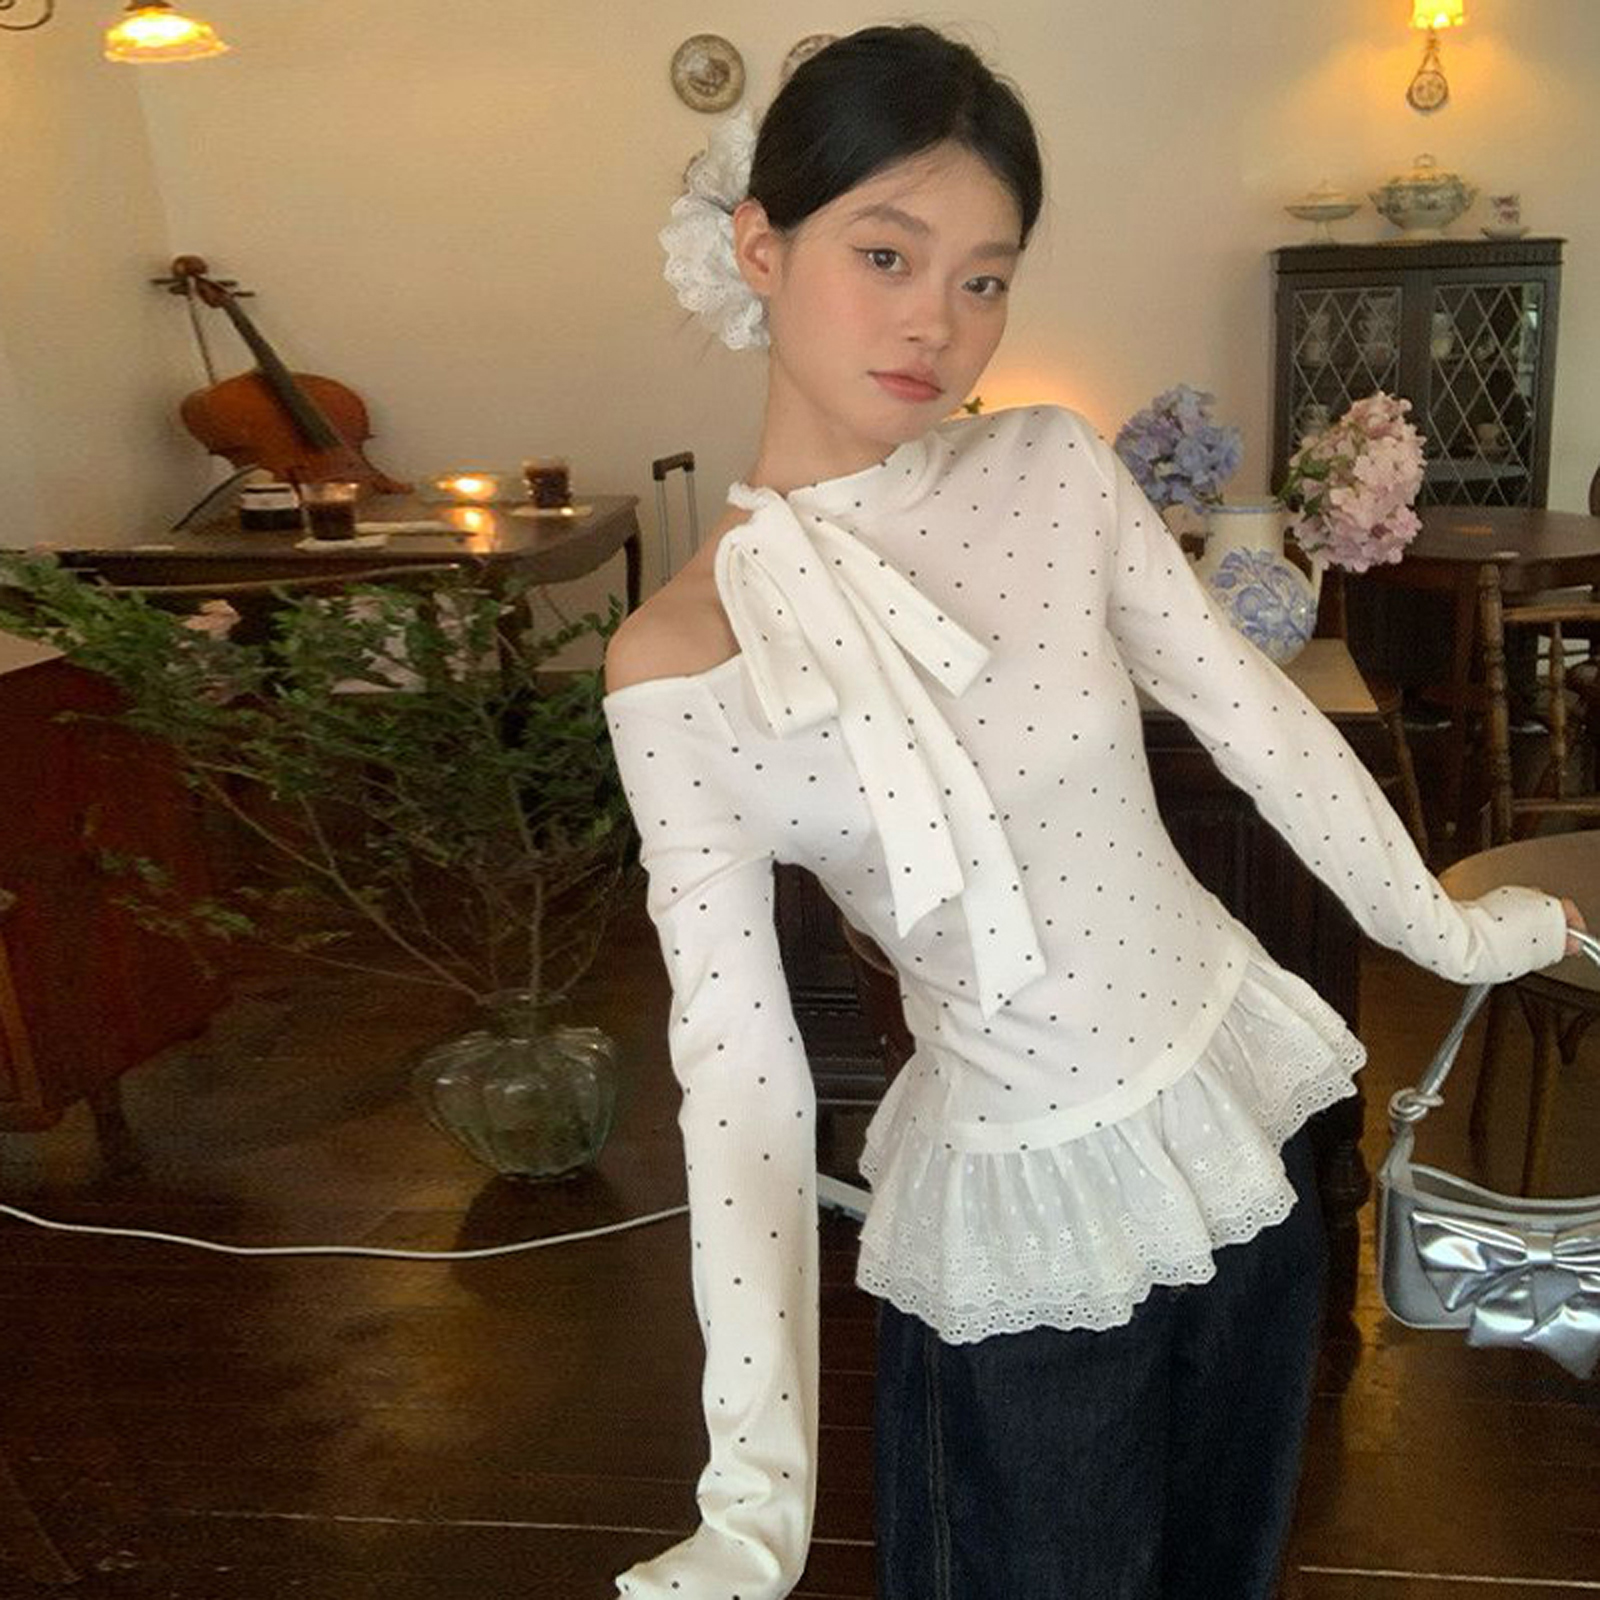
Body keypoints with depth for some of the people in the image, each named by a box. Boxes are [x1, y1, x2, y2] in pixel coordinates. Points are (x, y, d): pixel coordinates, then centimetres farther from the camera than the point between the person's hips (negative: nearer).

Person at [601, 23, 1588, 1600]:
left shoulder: (1054, 469, -10)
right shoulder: (672, 661, -16)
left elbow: (1255, 719, 0)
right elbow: (736, 1058, -17)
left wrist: (1445, 927, 10)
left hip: (1239, 1103, 3)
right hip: (1022, 1203, -3)